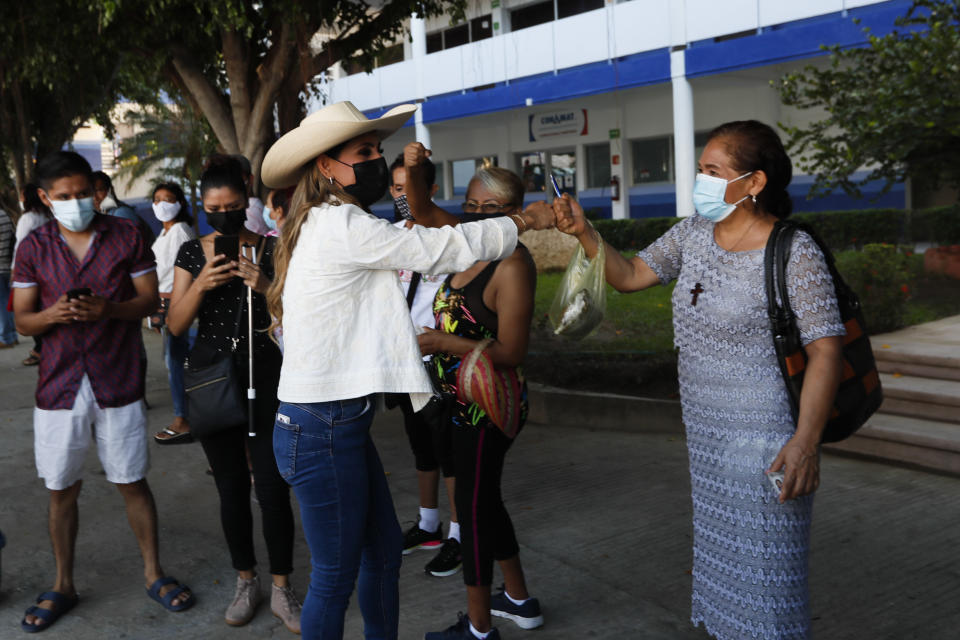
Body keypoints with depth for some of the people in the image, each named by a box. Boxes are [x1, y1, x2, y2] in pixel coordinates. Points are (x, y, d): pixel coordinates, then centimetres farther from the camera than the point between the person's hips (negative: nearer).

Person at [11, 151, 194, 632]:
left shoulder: (126, 237, 2)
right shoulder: (33, 248, 4)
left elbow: (150, 299, 1)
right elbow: (22, 321, 4)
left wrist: (109, 309, -18)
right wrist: (53, 314, -19)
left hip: (117, 384, -1)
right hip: (59, 387, 2)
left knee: (132, 483, 6)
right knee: (61, 490, 10)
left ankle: (154, 574, 23)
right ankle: (63, 586, 28)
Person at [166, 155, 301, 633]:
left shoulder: (269, 248, -1)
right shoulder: (191, 253, 5)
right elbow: (175, 325, 1)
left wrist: (266, 286, -20)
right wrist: (200, 285, -16)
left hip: (264, 376, -2)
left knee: (273, 490, -4)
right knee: (231, 489, 11)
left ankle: (281, 590, 12)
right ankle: (246, 581, 28)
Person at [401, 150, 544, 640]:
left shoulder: (513, 265, -19)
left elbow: (512, 352, -22)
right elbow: (422, 210, 12)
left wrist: (444, 343, -26)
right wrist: (412, 170, -7)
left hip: (488, 406, -9)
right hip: (464, 401, 9)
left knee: (474, 507, 2)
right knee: (484, 501, 20)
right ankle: (519, 600, 38)